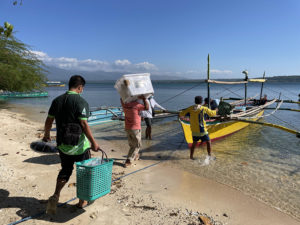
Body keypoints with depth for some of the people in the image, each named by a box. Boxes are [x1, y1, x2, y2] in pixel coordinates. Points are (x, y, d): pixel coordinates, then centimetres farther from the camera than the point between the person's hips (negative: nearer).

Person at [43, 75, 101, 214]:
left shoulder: (57, 100, 5)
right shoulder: (81, 102, -14)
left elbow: (49, 121, 11)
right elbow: (84, 125, -20)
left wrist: (46, 135, 27)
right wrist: (93, 142, -15)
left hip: (62, 144, 6)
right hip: (79, 145, -6)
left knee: (65, 170, 23)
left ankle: (55, 197, 8)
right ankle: (82, 201, 25)